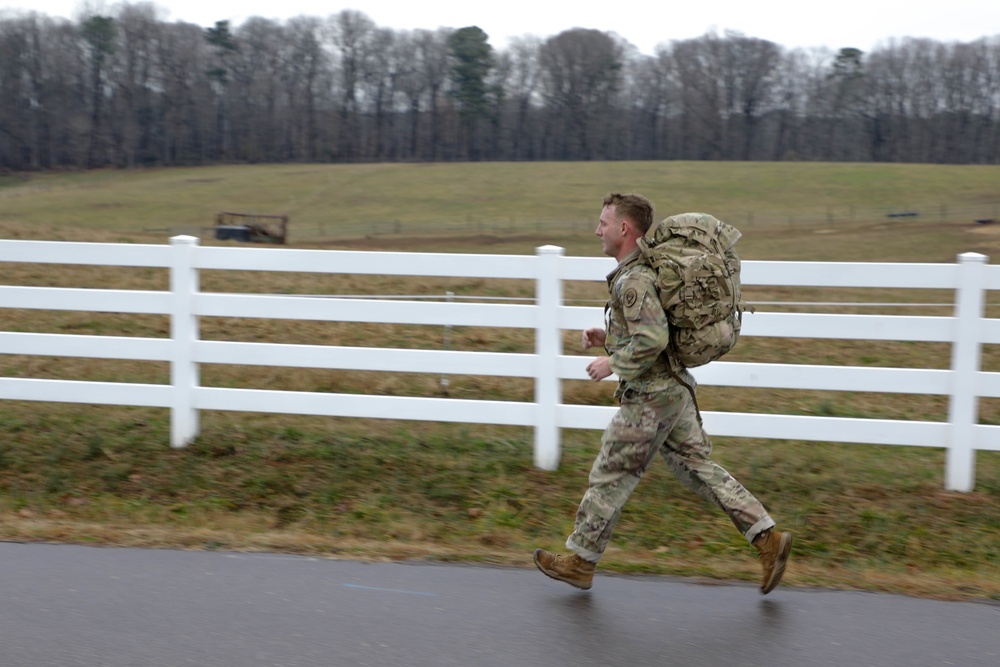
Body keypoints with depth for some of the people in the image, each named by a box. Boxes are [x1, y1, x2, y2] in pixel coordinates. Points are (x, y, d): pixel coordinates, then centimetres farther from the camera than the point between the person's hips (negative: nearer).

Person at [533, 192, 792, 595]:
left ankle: (580, 561, 17)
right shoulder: (646, 270, 12)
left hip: (649, 398, -10)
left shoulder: (632, 280, -20)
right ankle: (768, 539, 9)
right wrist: (608, 336, 14)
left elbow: (652, 339, -30)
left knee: (610, 478, 4)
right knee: (699, 469, 12)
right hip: (675, 389, 10)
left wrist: (612, 362, -16)